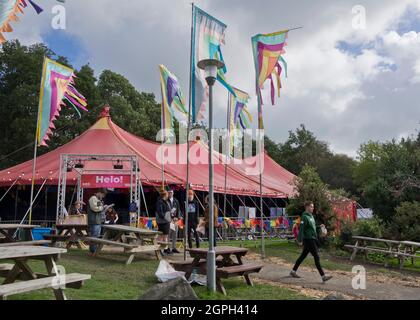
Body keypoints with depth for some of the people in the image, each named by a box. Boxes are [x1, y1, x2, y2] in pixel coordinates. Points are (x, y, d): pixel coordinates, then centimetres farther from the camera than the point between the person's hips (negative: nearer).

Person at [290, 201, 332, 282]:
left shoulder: (311, 216, 15)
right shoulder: (305, 217, -15)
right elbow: (301, 229, -20)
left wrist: (320, 226, 11)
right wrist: (300, 240, -23)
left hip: (313, 239, 9)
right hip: (308, 240, -9)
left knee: (303, 256, 15)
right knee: (316, 257, -7)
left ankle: (293, 271, 25)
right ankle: (323, 276, -3)